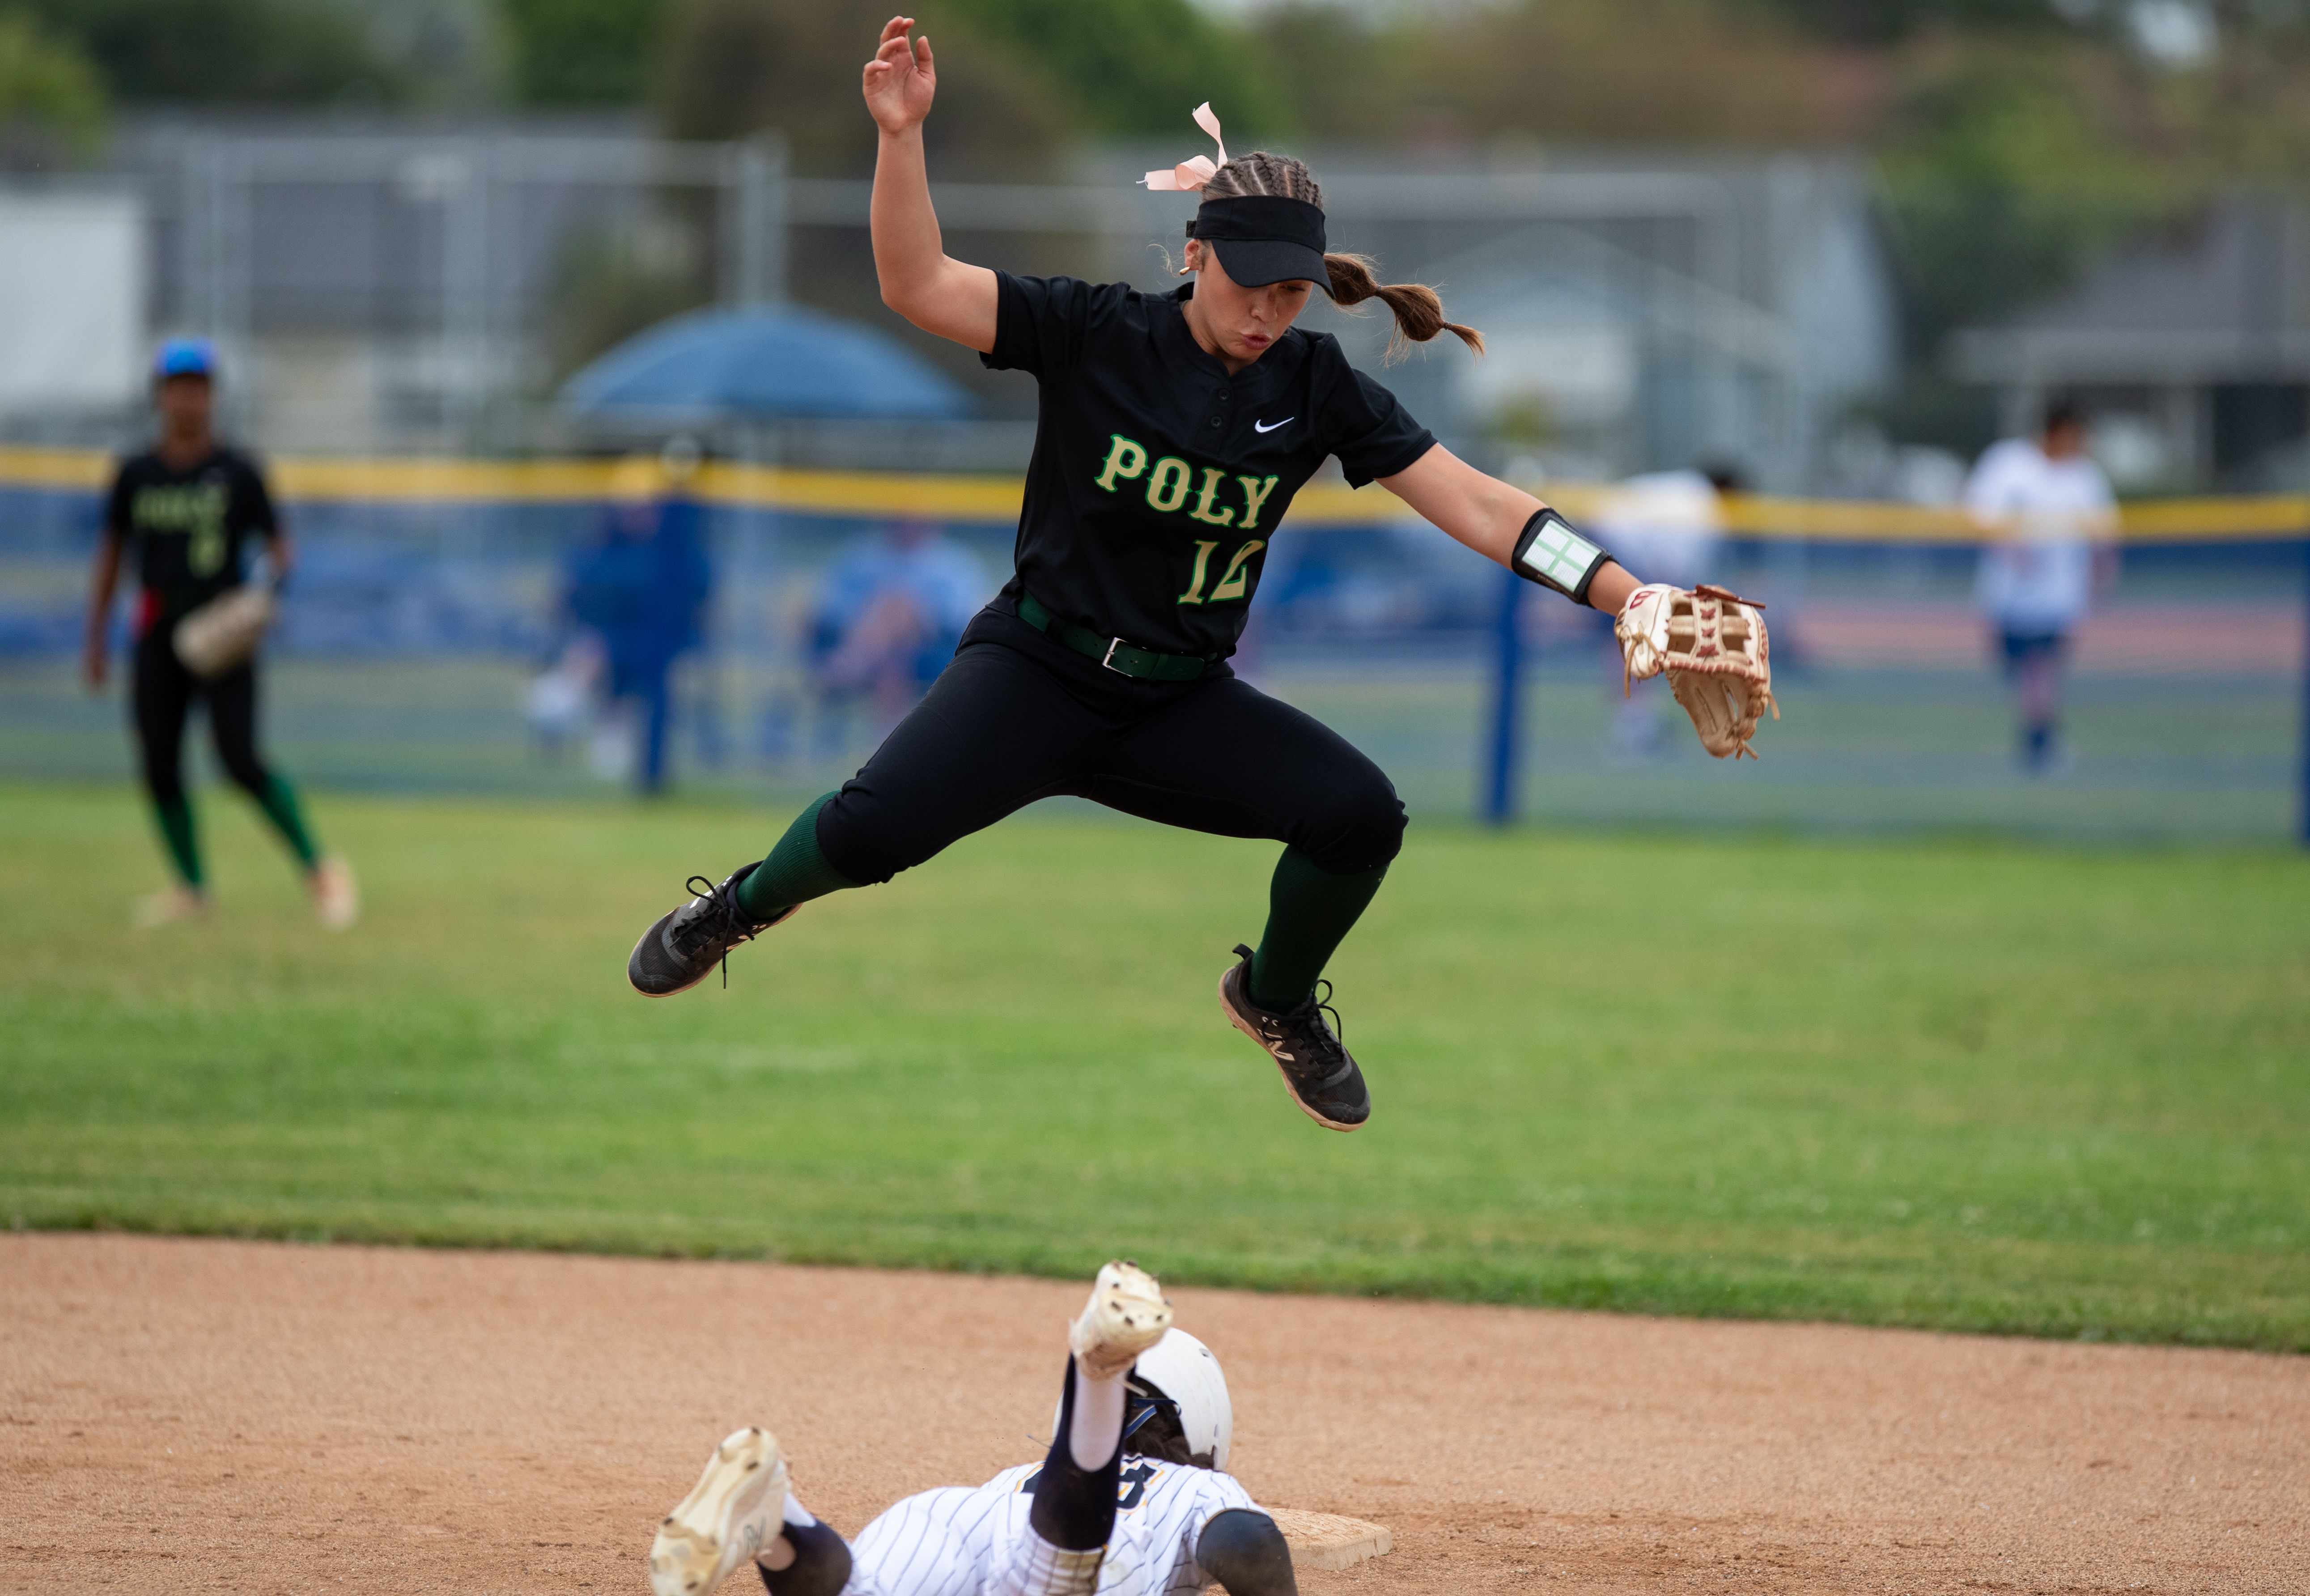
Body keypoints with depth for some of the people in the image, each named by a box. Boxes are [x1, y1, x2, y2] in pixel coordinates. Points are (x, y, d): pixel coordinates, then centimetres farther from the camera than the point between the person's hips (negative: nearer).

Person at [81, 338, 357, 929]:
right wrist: (96, 638, 11)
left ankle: (320, 868, -5)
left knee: (241, 761, -15)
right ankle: (192, 889, 13)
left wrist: (276, 579, -22)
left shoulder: (238, 473, 0)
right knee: (160, 767, -1)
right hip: (159, 636, 4)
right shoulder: (135, 475, 7)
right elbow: (111, 552, 14)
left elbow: (279, 547, 1)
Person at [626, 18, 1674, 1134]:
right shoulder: (1096, 334, -9)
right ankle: (747, 905, 11)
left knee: (1361, 813, -19)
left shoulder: (1315, 386, -3)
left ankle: (1275, 1000, 15)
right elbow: (917, 287, -17)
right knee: (875, 825, -27)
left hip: (1183, 701, 3)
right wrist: (901, 135, -31)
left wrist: (1627, 593, -20)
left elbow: (1475, 505, -8)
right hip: (1037, 667, -3)